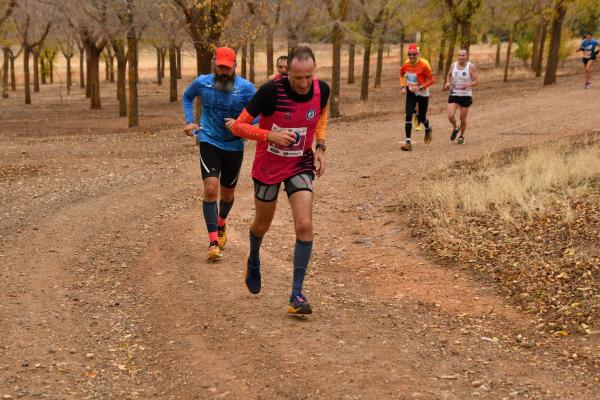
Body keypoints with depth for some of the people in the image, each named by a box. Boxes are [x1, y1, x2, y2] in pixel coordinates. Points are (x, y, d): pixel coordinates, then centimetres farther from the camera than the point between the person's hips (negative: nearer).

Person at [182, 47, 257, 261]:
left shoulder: (246, 88, -14)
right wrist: (189, 121, 1)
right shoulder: (202, 82, -8)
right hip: (209, 142, -1)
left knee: (227, 193, 16)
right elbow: (187, 97, 14)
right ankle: (213, 241, -13)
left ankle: (221, 223, 48)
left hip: (234, 146, 1)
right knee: (210, 188, -19)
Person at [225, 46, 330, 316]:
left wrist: (320, 146, 0)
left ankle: (297, 294, -5)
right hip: (268, 166, -2)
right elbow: (238, 126, -20)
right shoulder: (271, 91, -26)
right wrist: (270, 135, -33)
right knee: (262, 225, 17)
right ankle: (253, 262, 52)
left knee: (305, 226, -14)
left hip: (301, 165, 2)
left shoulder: (321, 89, -13)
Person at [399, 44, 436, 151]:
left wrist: (420, 87, -26)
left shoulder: (423, 66, -20)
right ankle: (408, 142, -13)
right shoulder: (406, 66, -6)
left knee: (421, 118, 9)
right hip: (411, 93, 3)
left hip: (422, 93, -3)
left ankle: (428, 130, 47)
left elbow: (432, 79, -18)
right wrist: (403, 86, 3)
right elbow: (401, 75, 17)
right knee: (408, 116, -13)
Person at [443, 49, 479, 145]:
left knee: (463, 119, 6)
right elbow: (449, 75, 20)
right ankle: (455, 129, 17)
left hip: (466, 96, -2)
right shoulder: (453, 65, 0)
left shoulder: (471, 66, -9)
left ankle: (462, 136, 33)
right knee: (450, 116, -16)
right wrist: (447, 83, 0)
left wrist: (468, 85, -28)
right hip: (454, 95, 2)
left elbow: (477, 81, -10)